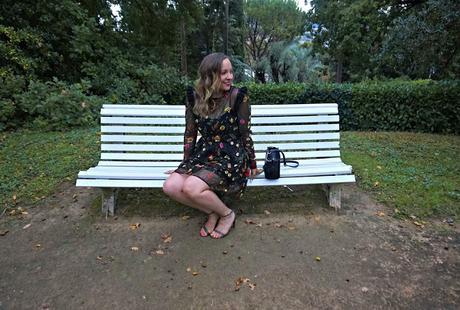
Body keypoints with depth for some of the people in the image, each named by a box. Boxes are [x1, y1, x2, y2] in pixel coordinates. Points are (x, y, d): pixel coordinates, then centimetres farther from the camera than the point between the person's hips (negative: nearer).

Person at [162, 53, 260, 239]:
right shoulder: (194, 96, -1)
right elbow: (190, 132, 9)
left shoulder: (238, 96, -12)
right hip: (203, 154, 5)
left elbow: (245, 134, -5)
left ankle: (227, 214, 2)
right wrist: (186, 163, 13)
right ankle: (212, 211, 7)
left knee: (191, 188, -27)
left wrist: (252, 165, 4)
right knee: (170, 187, -16)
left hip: (231, 157, -5)